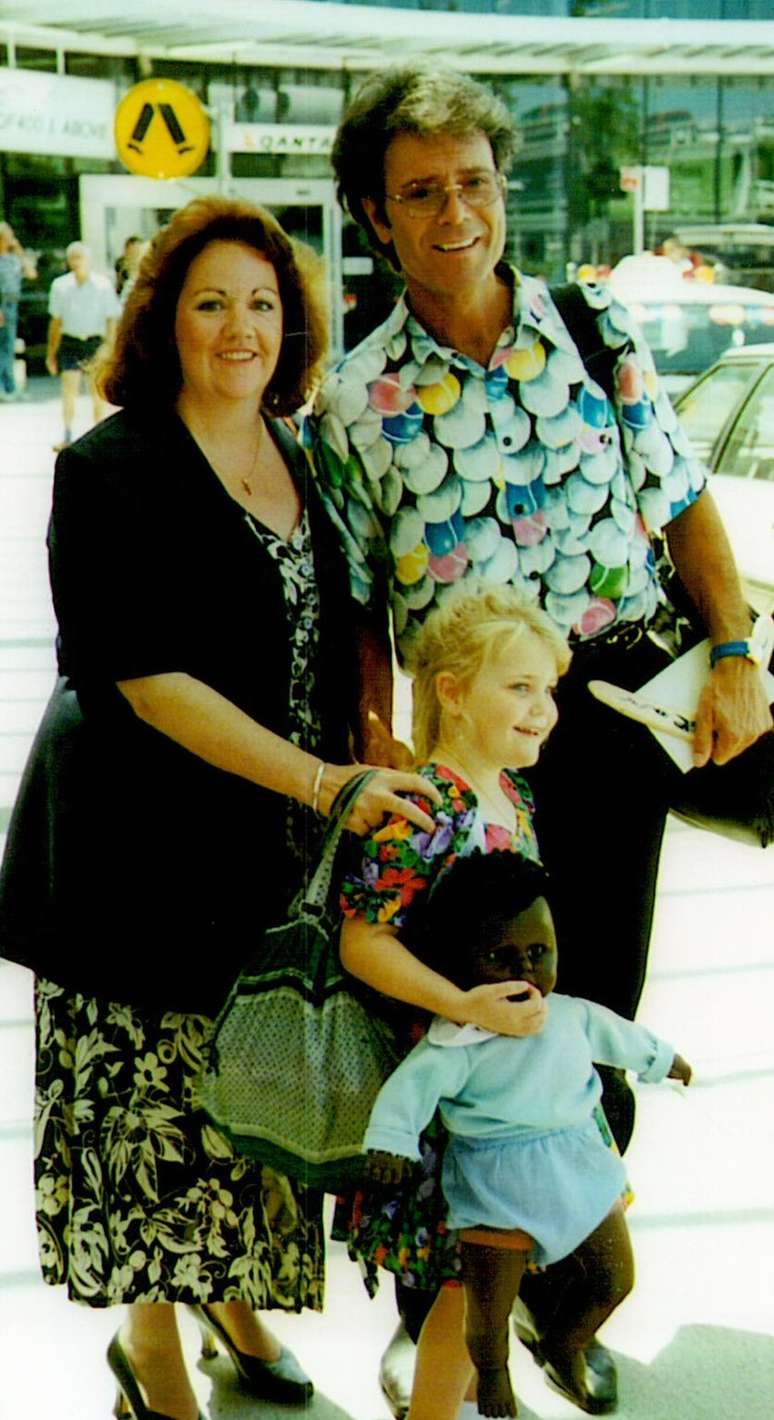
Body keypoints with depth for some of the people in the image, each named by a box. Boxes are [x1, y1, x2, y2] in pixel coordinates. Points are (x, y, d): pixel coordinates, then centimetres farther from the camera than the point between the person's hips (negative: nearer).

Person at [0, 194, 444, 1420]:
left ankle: (232, 1295, 36)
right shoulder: (112, 469, -12)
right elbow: (145, 675, -20)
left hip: (279, 848, 6)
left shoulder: (297, 458, 9)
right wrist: (319, 781, -24)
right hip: (145, 847, -6)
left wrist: (376, 754, 7)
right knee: (156, 1091, 2)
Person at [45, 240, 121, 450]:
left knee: (98, 393, 5)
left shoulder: (103, 285, -4)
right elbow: (56, 321, 11)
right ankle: (67, 436, 3)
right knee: (68, 391, -4)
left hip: (96, 341, -1)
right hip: (70, 341, 2)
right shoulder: (60, 285, 4)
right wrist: (51, 353, 11)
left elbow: (112, 320, -2)